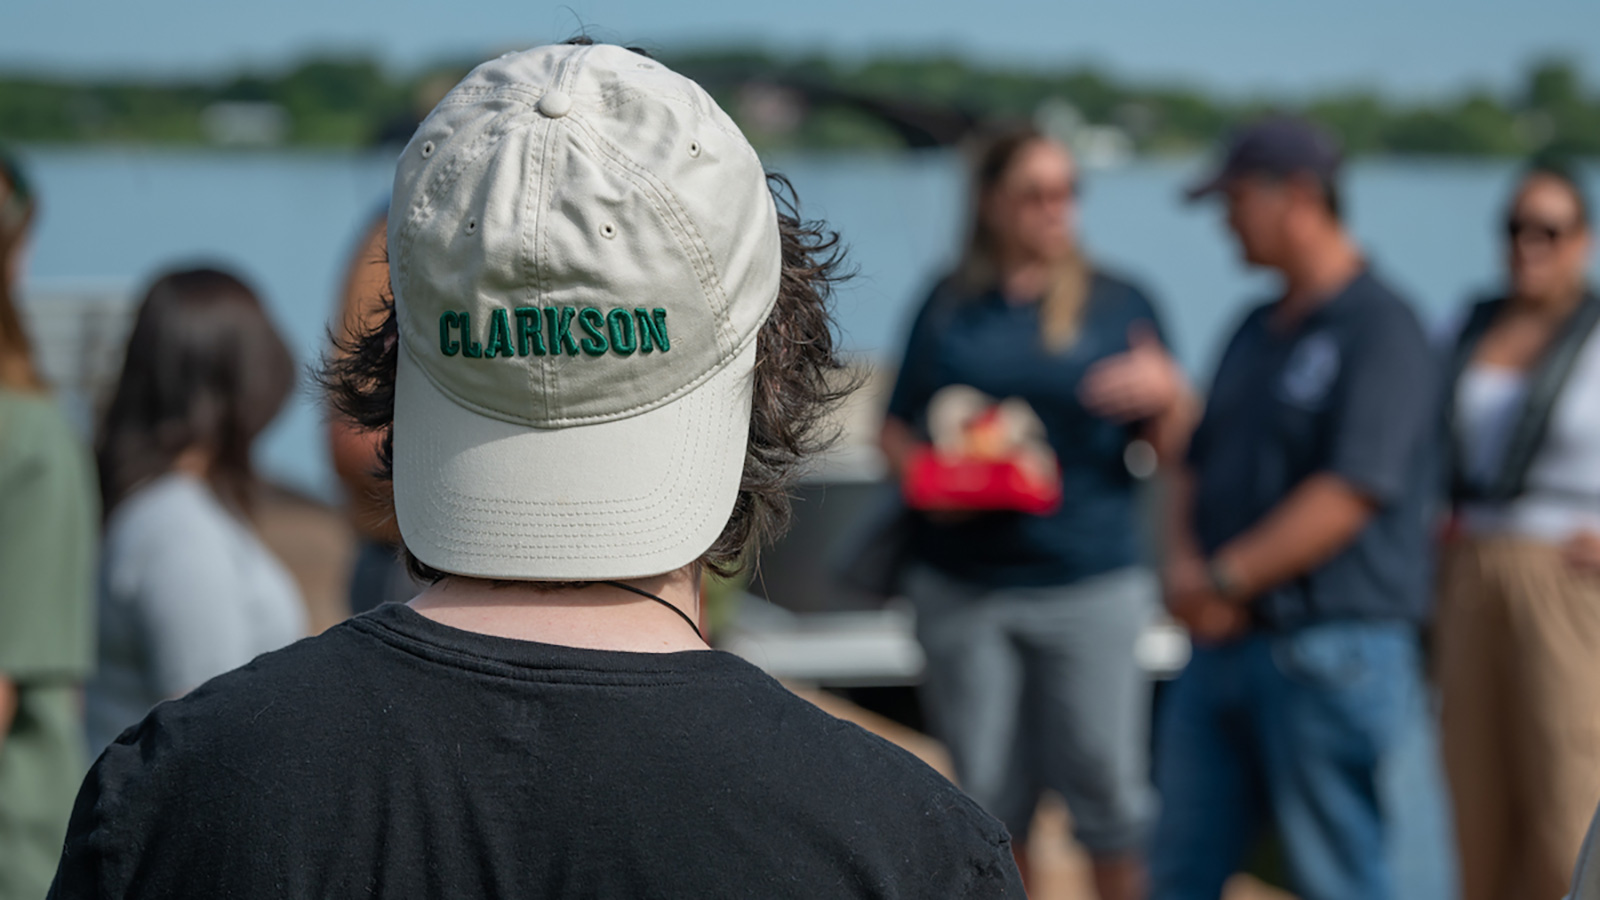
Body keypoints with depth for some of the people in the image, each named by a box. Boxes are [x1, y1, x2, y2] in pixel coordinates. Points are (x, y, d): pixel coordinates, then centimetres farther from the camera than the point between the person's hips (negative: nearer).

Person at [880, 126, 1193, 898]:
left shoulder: (1117, 303, 5)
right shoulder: (950, 307, 9)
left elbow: (1165, 445, 6)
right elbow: (896, 428, 12)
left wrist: (1167, 392, -15)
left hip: (1090, 583, -2)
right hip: (961, 586, 2)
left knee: (1104, 776, -1)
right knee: (988, 790, 8)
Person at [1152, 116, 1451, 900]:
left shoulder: (1379, 329, -11)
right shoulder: (1257, 331, 17)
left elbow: (1350, 493, -20)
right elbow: (1197, 467, 19)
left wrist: (1224, 579, -15)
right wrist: (1184, 564, -1)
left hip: (1333, 651, -9)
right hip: (1224, 643, 9)